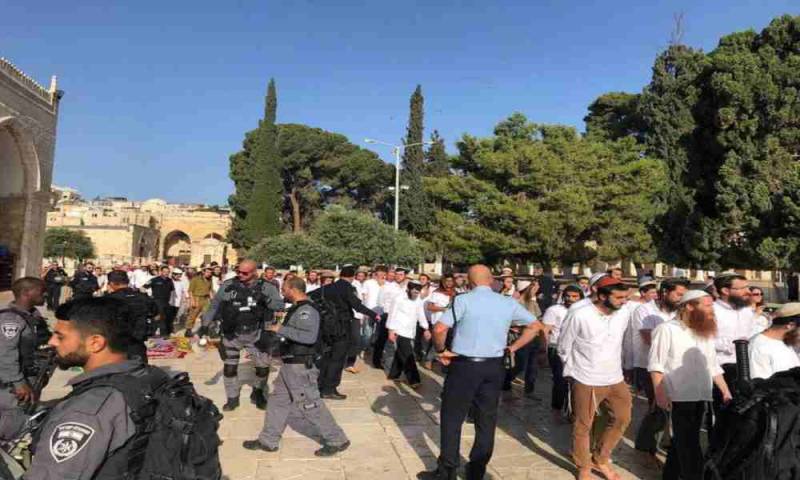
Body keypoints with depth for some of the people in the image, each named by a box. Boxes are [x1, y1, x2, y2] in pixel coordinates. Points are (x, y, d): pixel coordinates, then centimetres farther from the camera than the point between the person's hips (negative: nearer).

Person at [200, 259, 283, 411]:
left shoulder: (266, 287, -6)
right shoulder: (228, 286, -3)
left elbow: (280, 306, -11)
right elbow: (214, 306, 4)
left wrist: (266, 300, -29)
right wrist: (205, 324, 1)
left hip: (256, 335, -1)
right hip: (232, 335, 1)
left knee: (263, 367, 7)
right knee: (229, 368, 11)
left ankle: (257, 393, 33)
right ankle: (232, 398, 32)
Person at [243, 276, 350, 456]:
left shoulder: (307, 311, -20)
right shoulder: (297, 309, 12)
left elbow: (309, 336, -34)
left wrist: (281, 329, -27)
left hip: (300, 367, -10)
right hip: (290, 365, 10)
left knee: (310, 405, -2)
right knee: (277, 401, 16)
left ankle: (337, 440, 10)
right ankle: (268, 441, 29)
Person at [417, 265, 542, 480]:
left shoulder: (464, 300, -11)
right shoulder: (509, 303, 3)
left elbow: (439, 329, -19)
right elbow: (535, 326, 13)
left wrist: (441, 350, -2)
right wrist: (513, 348, 13)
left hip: (464, 366, -4)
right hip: (494, 367, 4)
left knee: (452, 418, 10)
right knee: (486, 420, 15)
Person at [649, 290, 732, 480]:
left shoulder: (705, 332, 12)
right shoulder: (667, 329, -12)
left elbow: (713, 366, 18)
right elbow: (656, 364, -14)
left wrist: (726, 392, 12)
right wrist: (660, 394, -19)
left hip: (701, 397, 7)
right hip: (679, 398, -7)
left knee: (683, 442, 17)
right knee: (689, 445, 0)